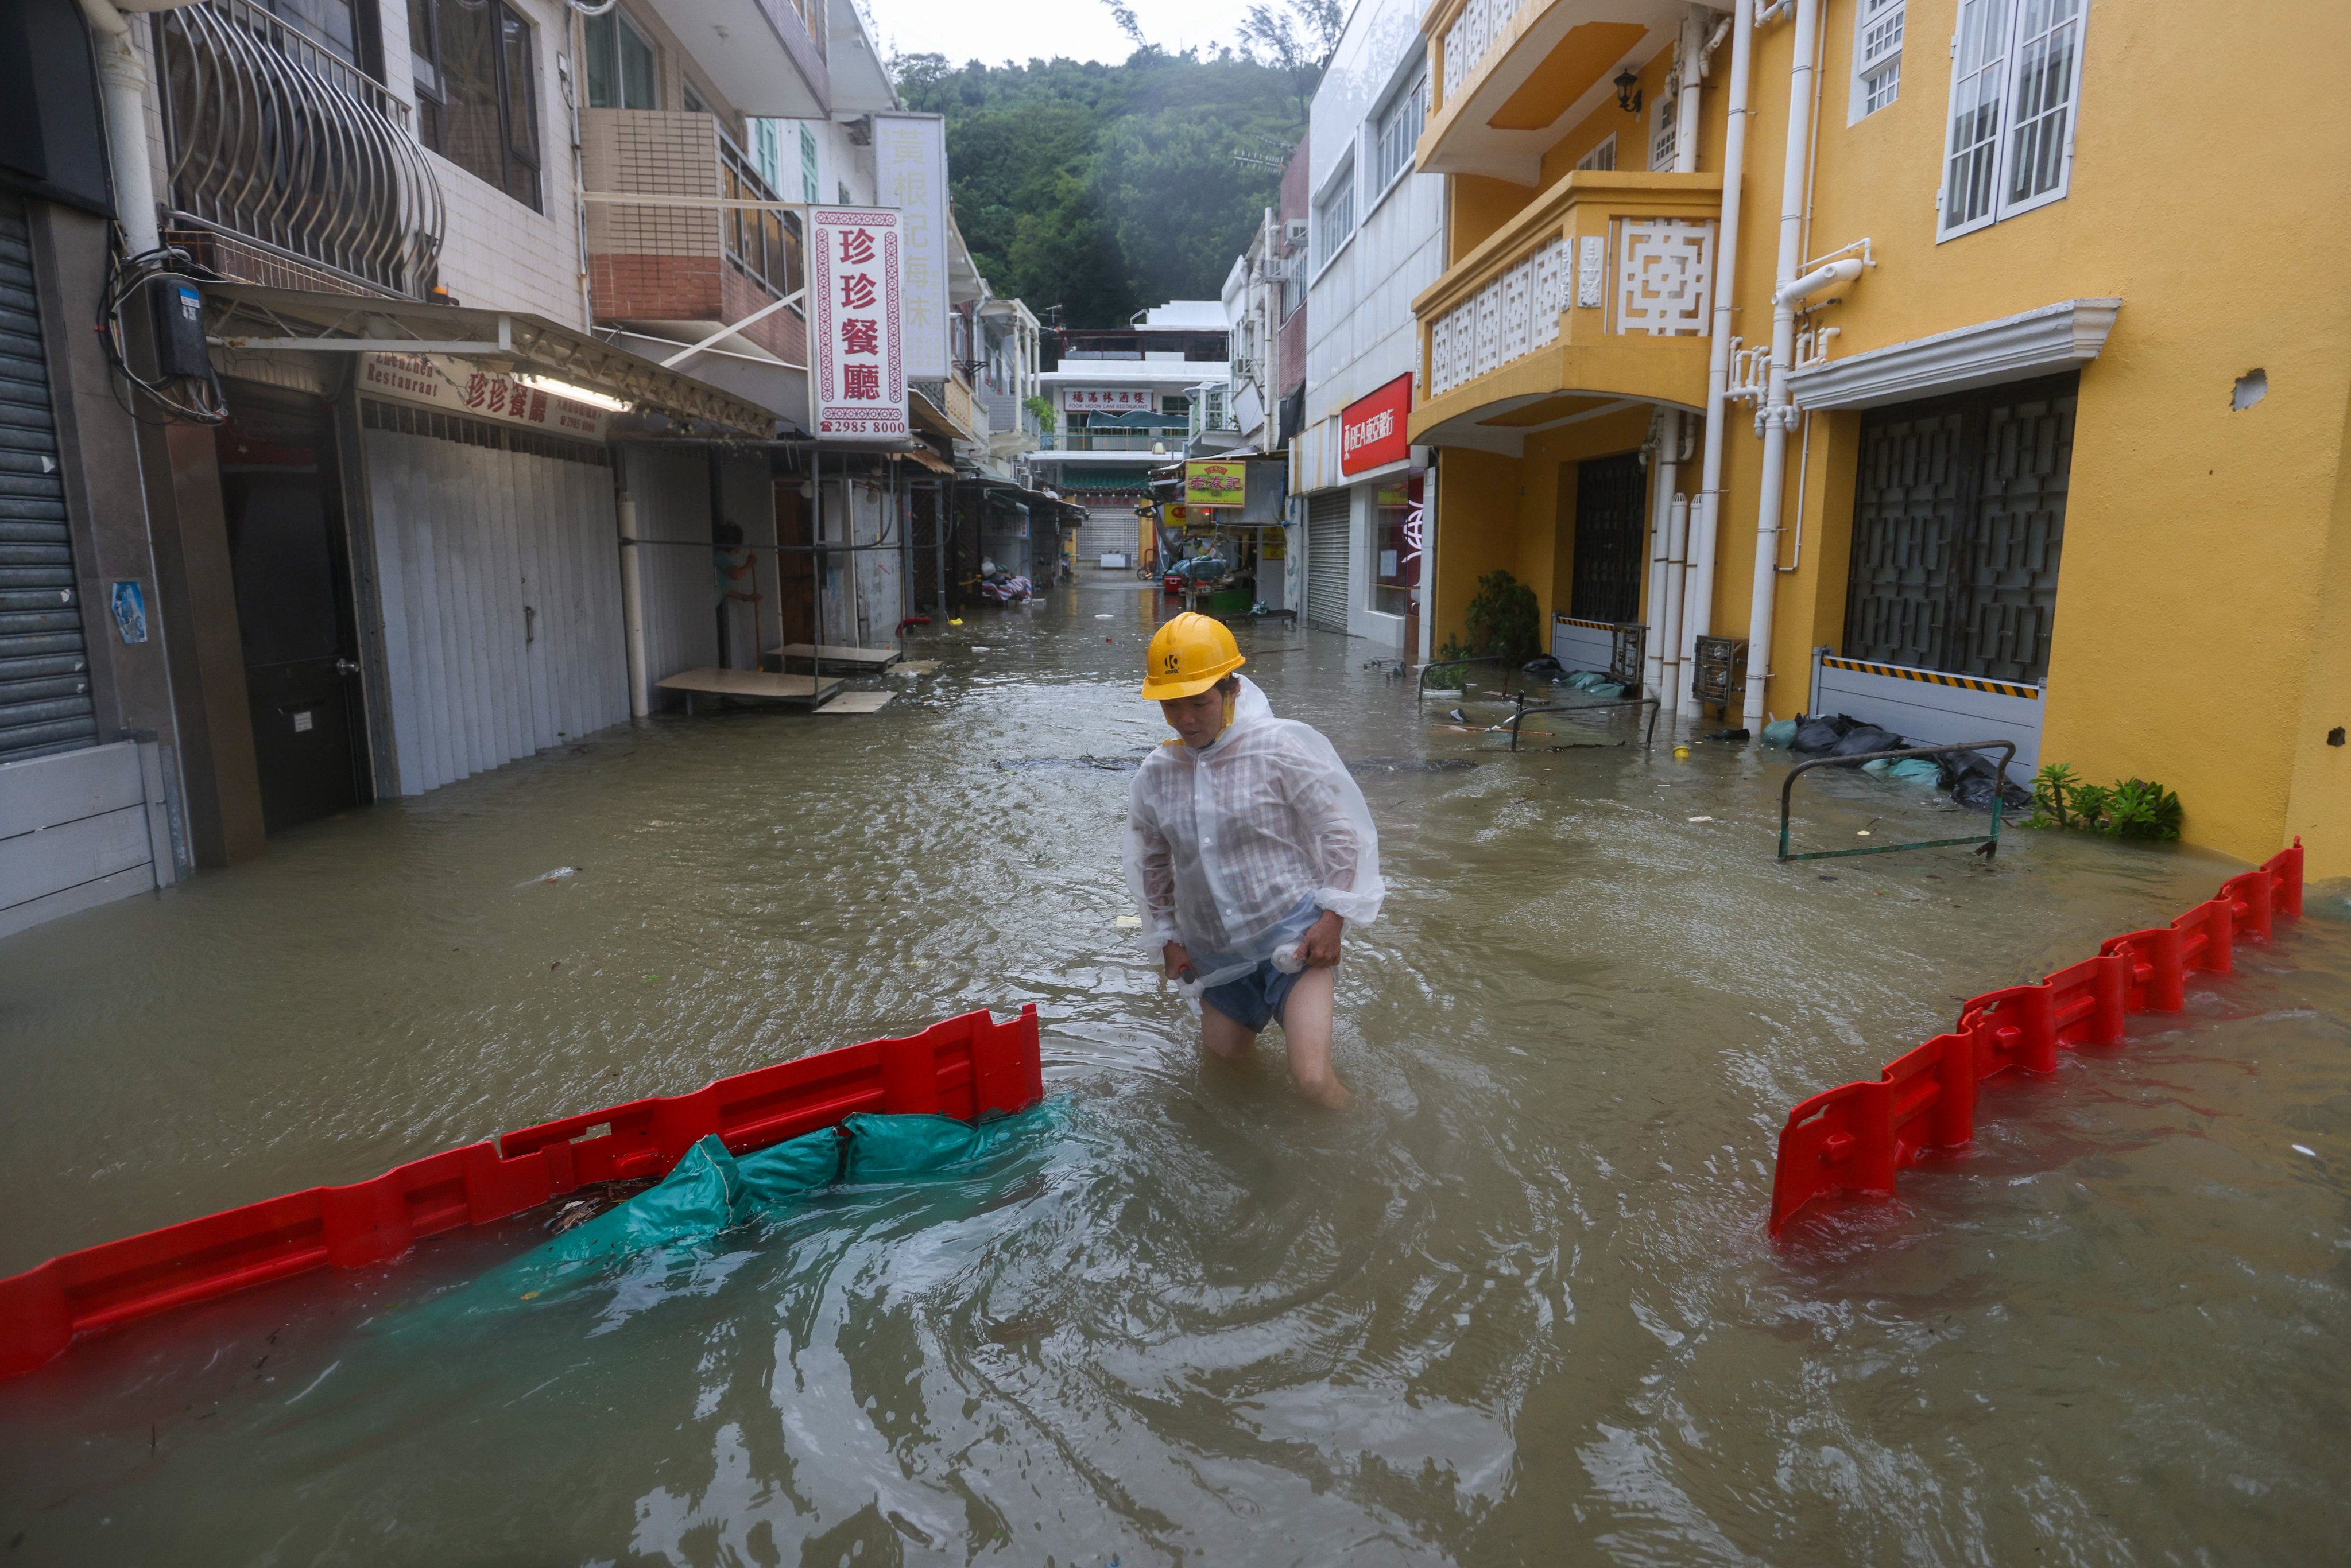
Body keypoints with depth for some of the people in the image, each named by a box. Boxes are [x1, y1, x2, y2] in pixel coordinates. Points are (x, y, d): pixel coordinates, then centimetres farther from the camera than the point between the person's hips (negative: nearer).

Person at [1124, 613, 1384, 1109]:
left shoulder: (1280, 748, -13)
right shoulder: (1155, 775, -1)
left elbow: (1340, 830, -7)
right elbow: (1152, 860, 16)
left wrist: (1333, 917, -12)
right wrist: (1166, 936, 13)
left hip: (1294, 933, -5)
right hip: (1215, 951, 5)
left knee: (1313, 1080, -17)